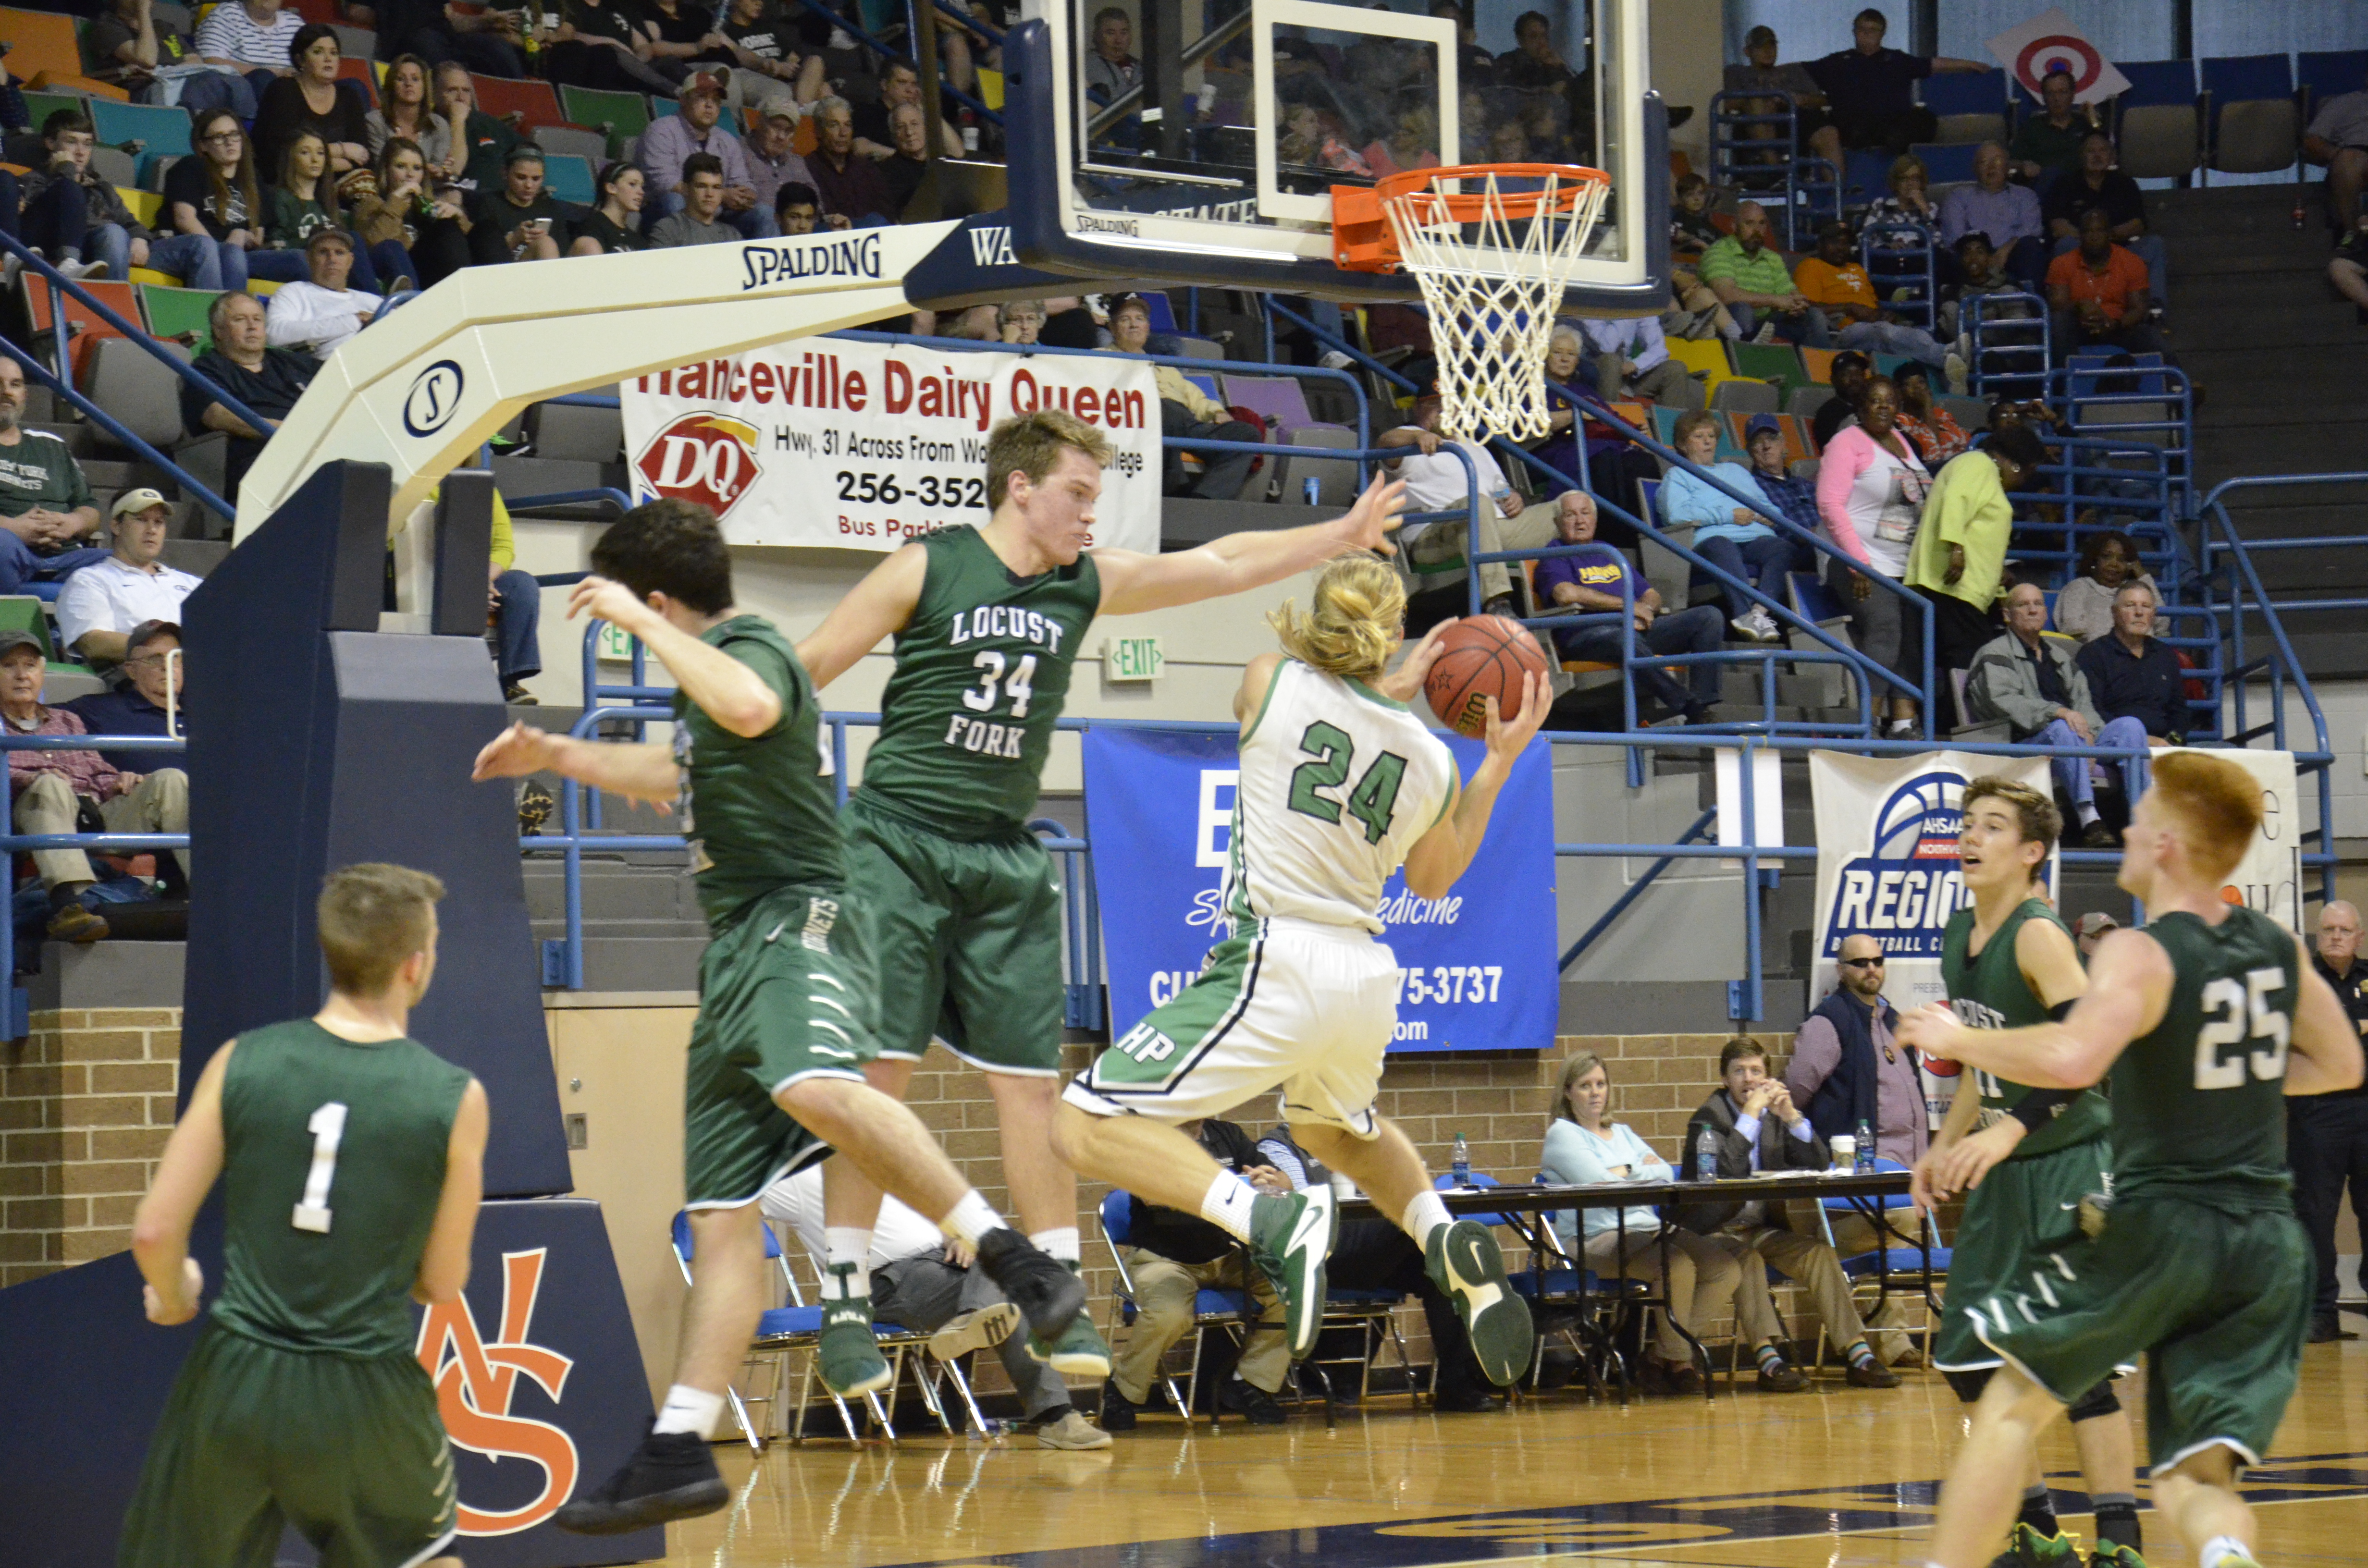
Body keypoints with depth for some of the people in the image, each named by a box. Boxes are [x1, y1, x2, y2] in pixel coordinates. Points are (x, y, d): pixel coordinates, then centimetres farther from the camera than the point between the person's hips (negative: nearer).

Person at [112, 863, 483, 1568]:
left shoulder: (242, 1062, -6)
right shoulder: (454, 1099, -9)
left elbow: (155, 1231, -5)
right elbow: (442, 1283, 0)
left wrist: (173, 1297, 18)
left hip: (233, 1381, 1)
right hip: (363, 1401, -1)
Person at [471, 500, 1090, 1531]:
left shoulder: (749, 648, -8)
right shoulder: (708, 675, 23)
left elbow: (749, 709, -34)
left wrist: (638, 623, -24)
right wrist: (557, 756, 48)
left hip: (796, 923, -10)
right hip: (734, 946, 10)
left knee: (817, 1091, -41)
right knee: (720, 1215, 8)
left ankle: (1014, 1261, -36)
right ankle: (678, 1453, 9)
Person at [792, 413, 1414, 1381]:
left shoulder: (1089, 584, 9)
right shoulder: (926, 570, -5)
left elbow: (1223, 565, 18)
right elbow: (804, 674, -2)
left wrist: (1344, 536, 15)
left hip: (1006, 863, 5)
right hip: (899, 844, -5)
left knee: (1029, 1081, 3)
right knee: (876, 1070, -9)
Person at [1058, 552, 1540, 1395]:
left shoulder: (1272, 682, -3)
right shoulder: (1430, 759, 7)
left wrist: (1387, 689, 30)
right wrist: (1500, 761, 27)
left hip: (1278, 967, -6)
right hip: (1370, 977, 6)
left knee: (1086, 1126, -7)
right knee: (1337, 1124, 38)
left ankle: (1274, 1220, -26)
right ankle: (1446, 1240, 12)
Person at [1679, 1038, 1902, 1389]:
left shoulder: (1773, 1116, 12)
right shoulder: (1708, 1119, -4)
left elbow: (1818, 1164, 4)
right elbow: (1720, 1173, -23)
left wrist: (1791, 1116, -10)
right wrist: (1750, 1115, -21)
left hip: (1764, 1228, 5)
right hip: (1719, 1230, -5)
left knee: (1819, 1253, -18)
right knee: (1745, 1259, -35)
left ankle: (1858, 1355, -22)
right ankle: (1769, 1359, -42)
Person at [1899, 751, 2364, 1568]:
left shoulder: (2138, 956, -12)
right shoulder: (2277, 946, 8)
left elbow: (2071, 1060, -30)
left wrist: (1958, 1039, -15)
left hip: (2159, 1228, -5)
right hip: (2266, 1243, 5)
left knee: (2016, 1401, 15)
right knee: (2195, 1484, 5)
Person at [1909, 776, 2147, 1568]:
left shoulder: (2039, 936, -17)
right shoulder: (1960, 935, 9)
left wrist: (2009, 1130, -37)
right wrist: (1946, 1146, 16)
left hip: (2069, 1163, -9)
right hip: (2004, 1173, 9)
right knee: (1969, 1357, 10)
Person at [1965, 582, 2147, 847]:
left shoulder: (2060, 656, 29)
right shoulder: (1996, 655, 7)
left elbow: (2083, 701, 18)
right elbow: (2003, 701, -12)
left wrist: (2088, 733, -6)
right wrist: (2058, 712, -25)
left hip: (2078, 742, 6)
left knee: (2130, 726, -15)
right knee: (2062, 729, -38)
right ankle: (2089, 820, -52)